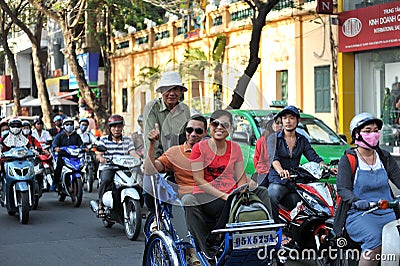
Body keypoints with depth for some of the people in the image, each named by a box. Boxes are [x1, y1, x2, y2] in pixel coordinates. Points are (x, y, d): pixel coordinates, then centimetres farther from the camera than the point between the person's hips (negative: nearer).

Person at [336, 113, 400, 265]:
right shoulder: (347, 160, 3)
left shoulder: (385, 158, 17)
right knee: (375, 238, -34)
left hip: (387, 213, 4)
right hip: (359, 215, -4)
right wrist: (357, 201, -31)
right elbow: (343, 189, -9)